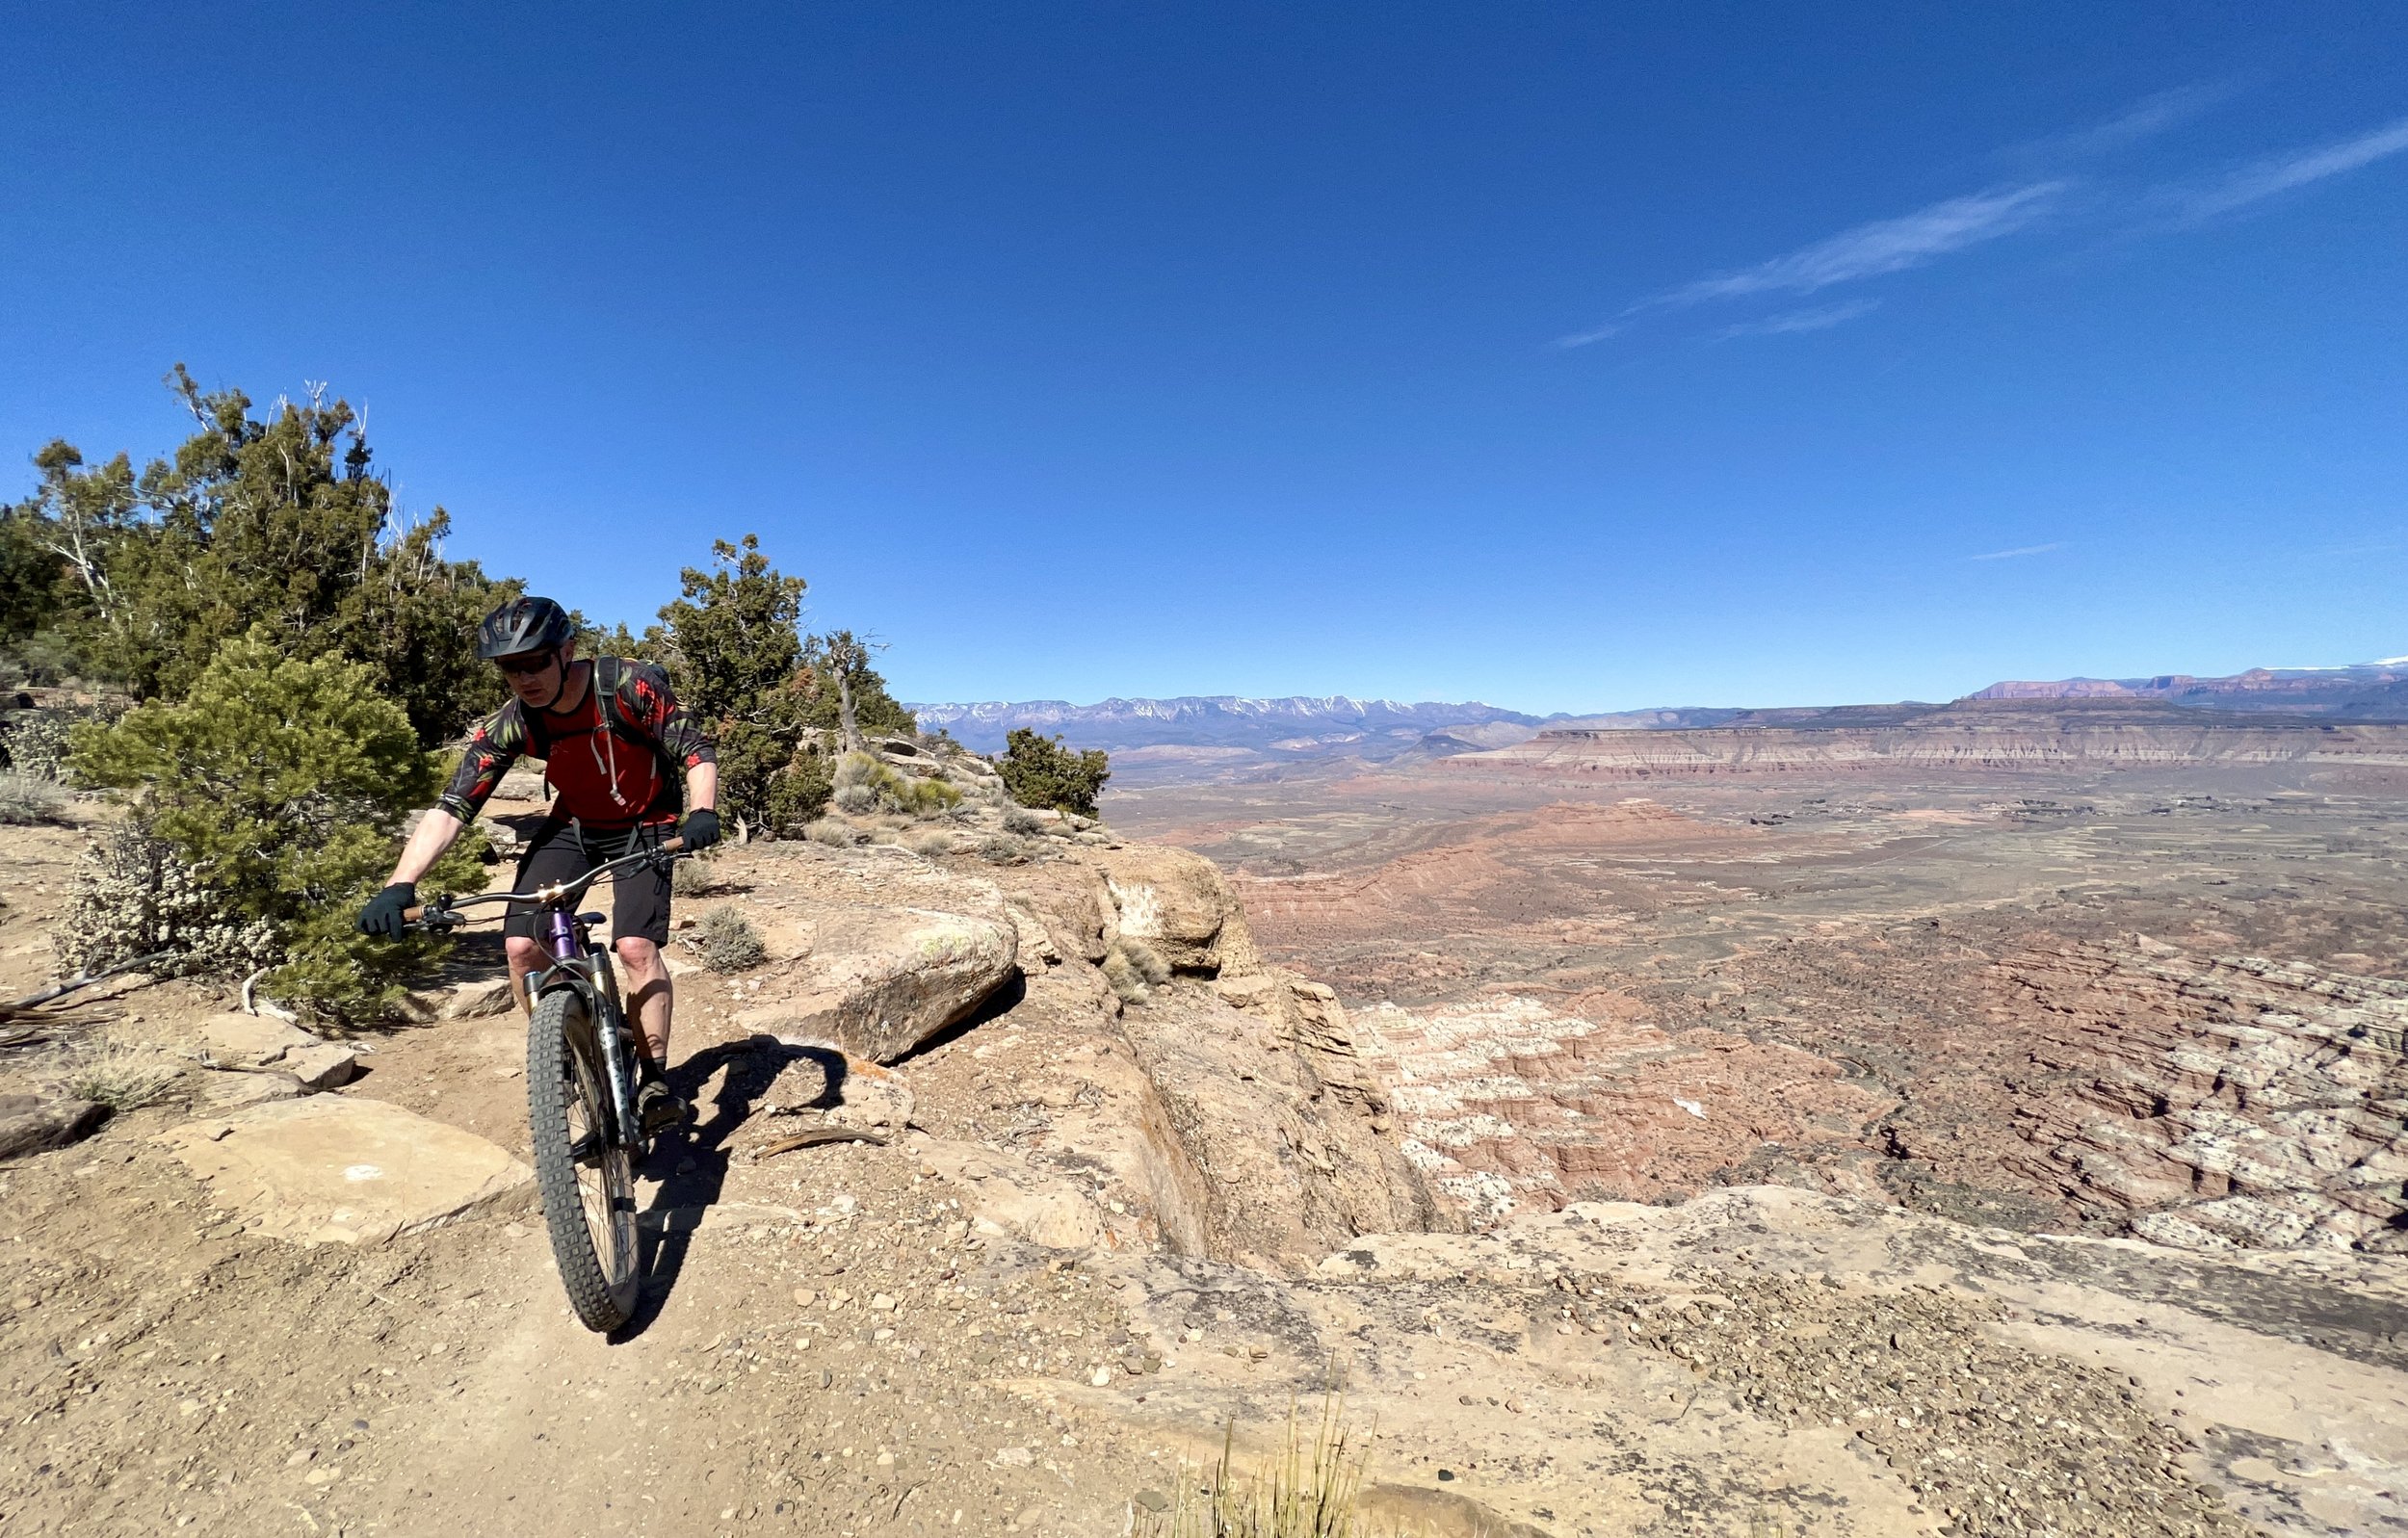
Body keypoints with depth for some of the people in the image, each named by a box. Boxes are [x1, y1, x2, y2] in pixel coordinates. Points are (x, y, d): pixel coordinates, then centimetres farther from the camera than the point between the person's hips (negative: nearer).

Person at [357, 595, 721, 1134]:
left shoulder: (631, 686, -26)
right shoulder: (509, 725, -17)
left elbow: (697, 751, -25)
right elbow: (451, 808, -20)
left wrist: (701, 812, -44)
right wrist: (399, 886, -33)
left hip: (644, 826, -3)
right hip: (573, 826, 4)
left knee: (635, 947, -21)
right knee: (522, 945, -12)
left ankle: (654, 1078, -3)